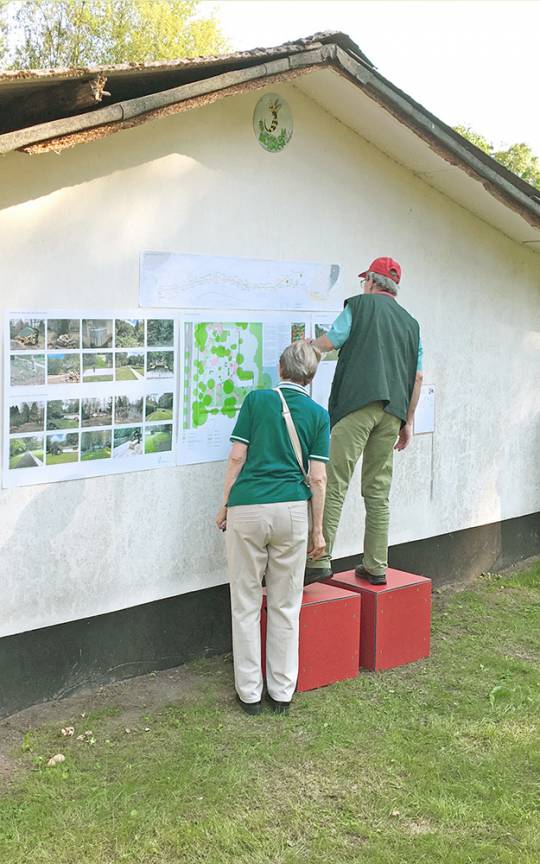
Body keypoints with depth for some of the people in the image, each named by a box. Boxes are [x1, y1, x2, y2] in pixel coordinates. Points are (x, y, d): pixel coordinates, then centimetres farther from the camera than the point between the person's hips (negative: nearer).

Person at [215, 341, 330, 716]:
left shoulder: (256, 399, 5)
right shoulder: (318, 414, 7)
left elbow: (237, 457, 0)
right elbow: (317, 477, 2)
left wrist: (225, 505, 9)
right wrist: (318, 530, 8)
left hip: (246, 506, -1)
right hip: (291, 509, 1)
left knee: (246, 604, 9)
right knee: (285, 606, 12)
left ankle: (249, 693, 14)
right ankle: (282, 692, 17)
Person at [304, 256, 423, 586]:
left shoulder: (360, 305, 6)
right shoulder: (411, 322, 21)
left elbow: (328, 343, 5)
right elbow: (418, 377, 16)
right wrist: (408, 422, 18)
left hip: (357, 404, -5)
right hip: (393, 411, 6)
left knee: (334, 484, -8)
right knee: (378, 491, 9)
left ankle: (320, 559, -14)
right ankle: (376, 567, 11)